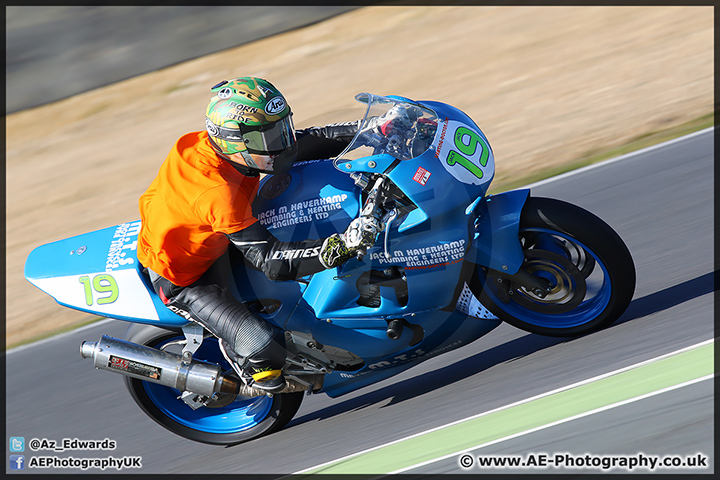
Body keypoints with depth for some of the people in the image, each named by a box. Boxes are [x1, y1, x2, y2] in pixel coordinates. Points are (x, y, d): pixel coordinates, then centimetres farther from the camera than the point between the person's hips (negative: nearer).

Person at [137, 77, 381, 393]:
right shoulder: (220, 194, -39)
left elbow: (305, 141, -4)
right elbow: (272, 261, -39)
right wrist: (343, 245, -47)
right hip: (182, 282, -9)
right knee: (264, 344, -24)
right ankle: (240, 356, 13)